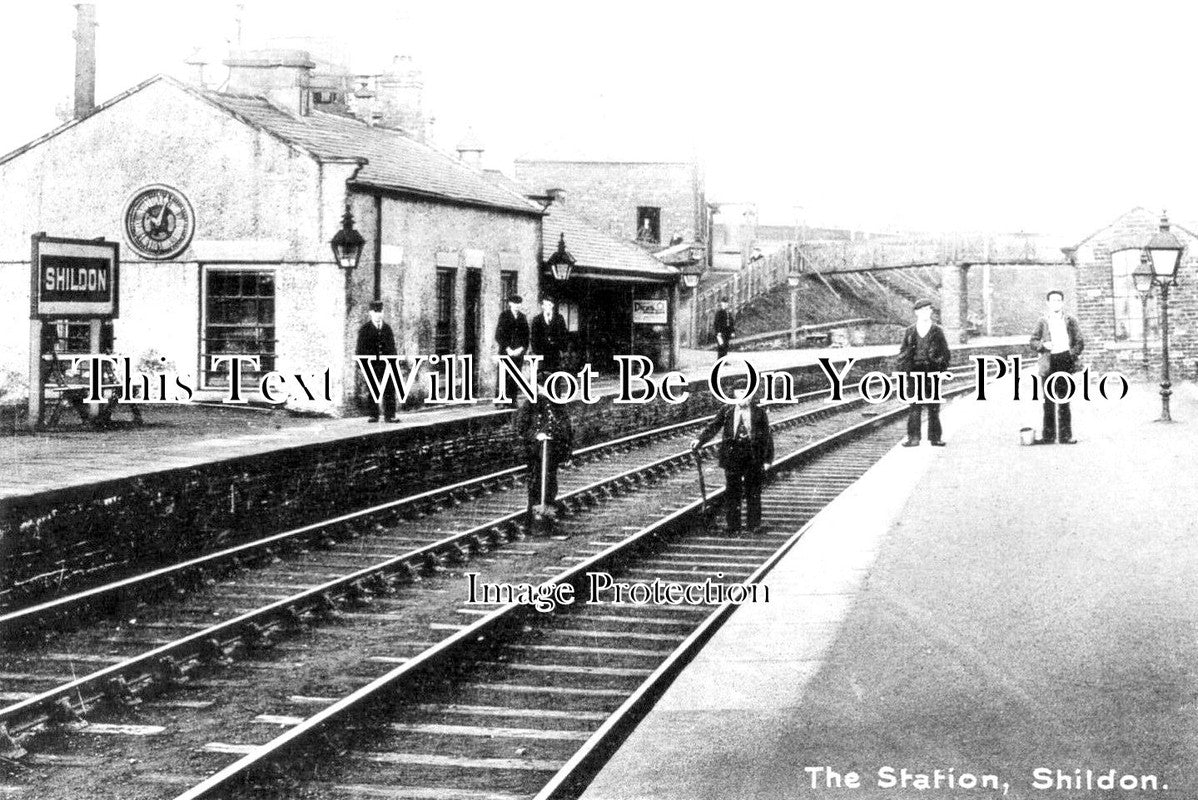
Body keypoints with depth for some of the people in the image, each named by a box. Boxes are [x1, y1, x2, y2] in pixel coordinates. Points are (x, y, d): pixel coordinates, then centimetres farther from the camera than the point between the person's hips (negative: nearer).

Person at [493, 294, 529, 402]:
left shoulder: (523, 317, 13)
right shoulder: (504, 316, 2)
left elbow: (526, 335, 12)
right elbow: (499, 335, -2)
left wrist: (522, 348, -3)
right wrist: (508, 349, -9)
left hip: (518, 352, 3)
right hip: (505, 352, -3)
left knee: (515, 378, 0)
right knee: (503, 377, -7)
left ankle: (513, 401, 3)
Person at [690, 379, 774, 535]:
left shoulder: (759, 412, 3)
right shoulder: (726, 411, 6)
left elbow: (767, 436, 4)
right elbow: (713, 427, -2)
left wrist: (767, 459, -1)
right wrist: (699, 440, -19)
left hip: (753, 455, -1)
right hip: (732, 453, 1)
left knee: (753, 492, 5)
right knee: (732, 492, 2)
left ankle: (754, 525, 15)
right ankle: (733, 526, 9)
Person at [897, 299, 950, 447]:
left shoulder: (937, 331, 6)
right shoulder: (910, 332, 10)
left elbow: (944, 352, 7)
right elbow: (903, 353, 13)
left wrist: (942, 369, -3)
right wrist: (903, 369, 3)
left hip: (932, 372, -1)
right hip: (914, 372, 1)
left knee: (933, 407, 1)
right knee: (914, 406, -1)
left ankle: (935, 437, 7)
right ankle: (913, 438, 1)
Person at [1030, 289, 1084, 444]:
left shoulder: (1070, 321, 10)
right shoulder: (1043, 322, 10)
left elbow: (1080, 341, 9)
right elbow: (1033, 340, 10)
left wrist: (1073, 354, -8)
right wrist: (1043, 345, -11)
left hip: (1065, 362, 0)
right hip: (1048, 364, 0)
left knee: (1064, 401, -1)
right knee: (1048, 401, 1)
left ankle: (1065, 435, 2)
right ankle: (1048, 435, 4)